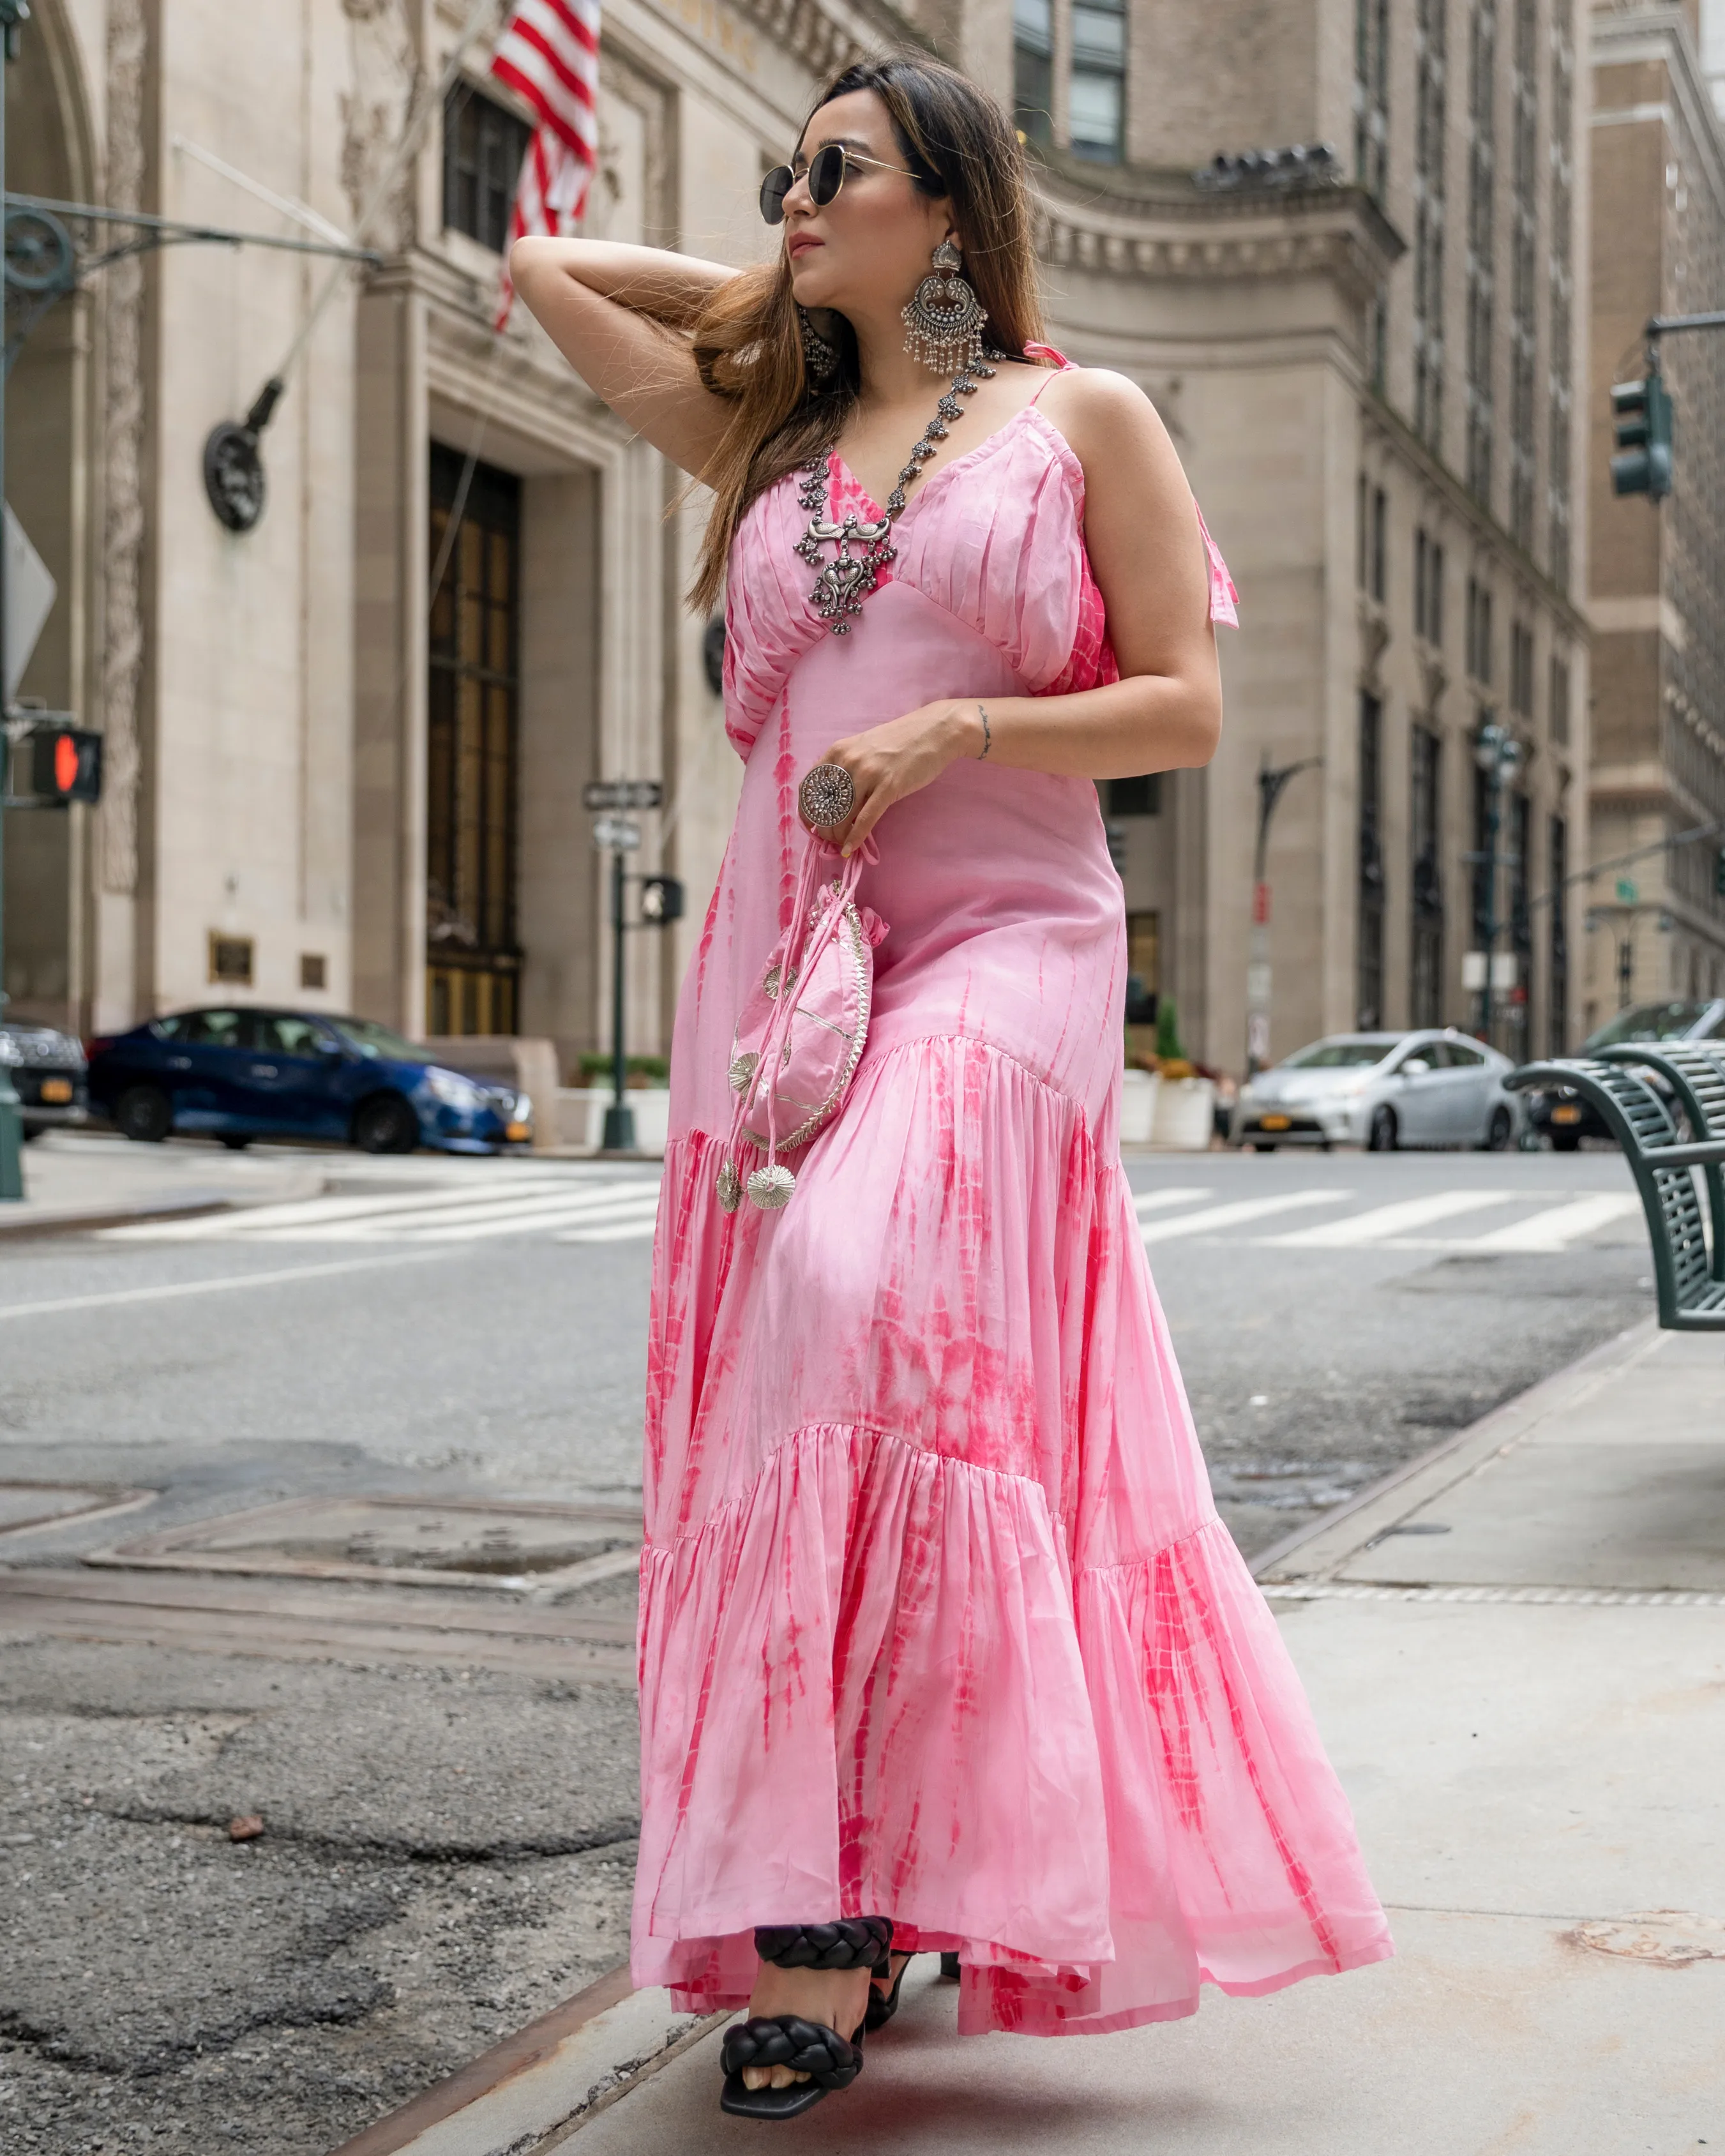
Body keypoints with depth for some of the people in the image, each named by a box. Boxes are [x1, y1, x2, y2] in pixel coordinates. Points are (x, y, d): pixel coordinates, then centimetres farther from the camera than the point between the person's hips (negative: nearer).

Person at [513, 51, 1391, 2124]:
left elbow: (1185, 708, 0)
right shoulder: (770, 435, 18)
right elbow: (543, 269, 27)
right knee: (788, 1381, -1)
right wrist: (778, 291, 25)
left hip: (1003, 943, -5)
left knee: (869, 1308, -25)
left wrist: (953, 729, -11)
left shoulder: (1085, 416, 6)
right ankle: (842, 1887, 9)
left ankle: (828, 1897, -22)